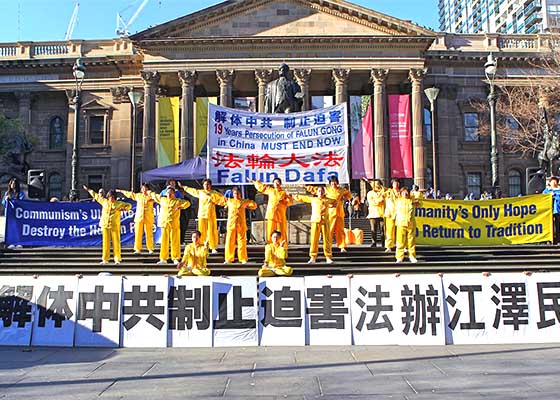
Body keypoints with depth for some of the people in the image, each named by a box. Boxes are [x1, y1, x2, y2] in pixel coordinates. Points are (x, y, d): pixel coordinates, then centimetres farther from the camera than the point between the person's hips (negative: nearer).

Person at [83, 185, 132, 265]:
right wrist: (88, 190, 32)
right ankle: (105, 259, 10)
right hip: (105, 225, 2)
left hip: (115, 226, -2)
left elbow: (129, 205, 13)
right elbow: (96, 196, 24)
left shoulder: (119, 203, 6)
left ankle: (117, 259, 1)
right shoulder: (104, 201, 13)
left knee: (116, 242, -4)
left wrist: (124, 208, -7)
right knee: (106, 242, 3)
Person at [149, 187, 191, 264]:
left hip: (174, 224, -2)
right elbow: (154, 196, 32)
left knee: (175, 241, -2)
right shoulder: (162, 199, 15)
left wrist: (181, 207, -14)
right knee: (164, 241, 2)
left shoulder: (178, 201, 6)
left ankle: (175, 259, 4)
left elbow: (187, 202, -3)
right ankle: (163, 259, 8)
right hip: (164, 223, 2)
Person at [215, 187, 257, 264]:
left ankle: (243, 259, 7)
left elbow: (254, 206, 16)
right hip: (231, 224, 1)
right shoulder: (229, 201, 13)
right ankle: (229, 259, 8)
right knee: (230, 242, 0)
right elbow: (219, 200, 21)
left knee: (242, 242, 0)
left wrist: (250, 202, 4)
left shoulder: (244, 201, 11)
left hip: (241, 225, 0)